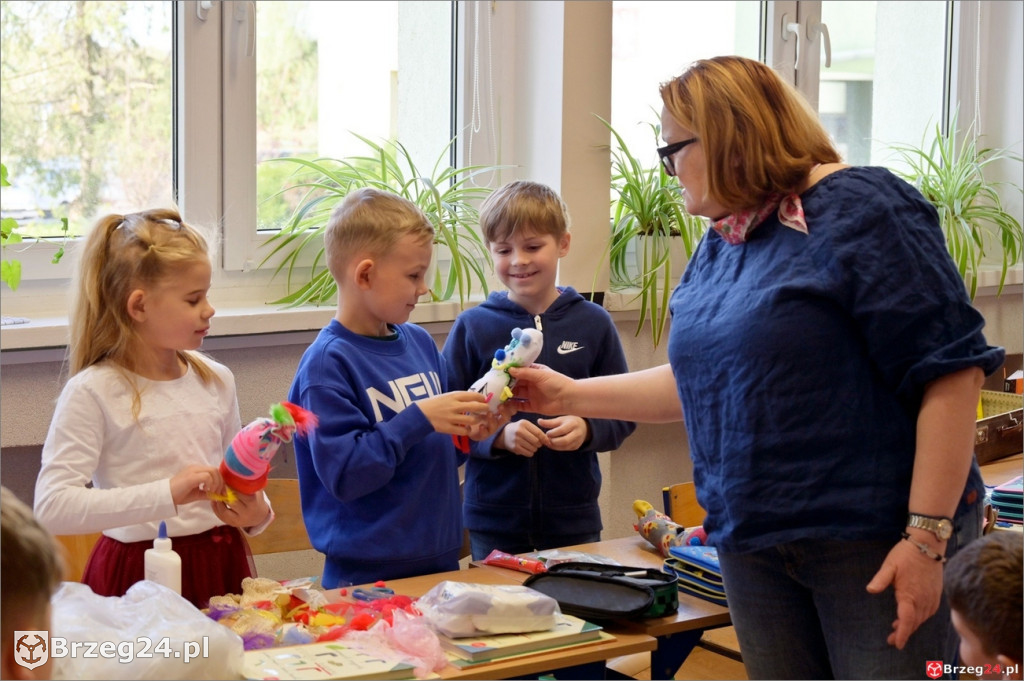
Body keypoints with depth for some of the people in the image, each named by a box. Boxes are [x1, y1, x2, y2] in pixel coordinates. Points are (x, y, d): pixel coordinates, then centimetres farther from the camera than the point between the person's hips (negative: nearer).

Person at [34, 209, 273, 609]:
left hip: (222, 565, 4)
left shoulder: (216, 380, 8)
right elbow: (51, 507, -19)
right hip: (141, 580, -4)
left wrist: (258, 514, -3)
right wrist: (166, 494, -26)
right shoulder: (93, 392, -9)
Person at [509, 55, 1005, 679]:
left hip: (877, 539, -7)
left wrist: (928, 536, -20)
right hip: (754, 544, 7)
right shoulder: (719, 246, 12)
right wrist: (570, 396, 18)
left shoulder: (859, 209, -12)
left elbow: (951, 369, -17)